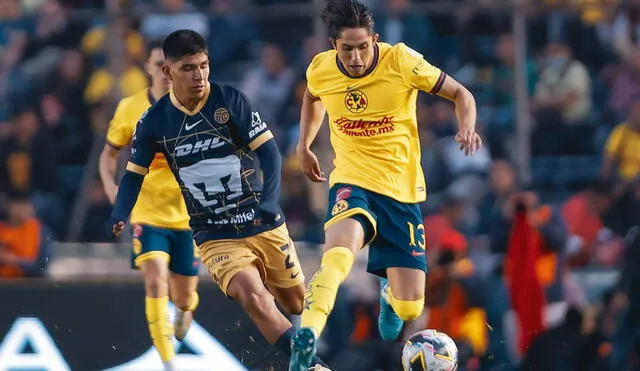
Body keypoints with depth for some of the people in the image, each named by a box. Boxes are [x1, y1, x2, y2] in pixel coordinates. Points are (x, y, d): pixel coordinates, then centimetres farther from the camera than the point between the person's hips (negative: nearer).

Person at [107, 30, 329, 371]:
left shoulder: (231, 101, -9)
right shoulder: (154, 122, -4)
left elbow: (269, 152, -10)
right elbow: (135, 173, 7)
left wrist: (269, 201, -25)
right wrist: (120, 214, -10)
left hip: (264, 224, 1)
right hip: (215, 236, -1)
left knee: (297, 304, 13)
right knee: (254, 297, -26)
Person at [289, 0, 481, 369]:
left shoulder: (401, 61, -14)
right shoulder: (320, 70, -5)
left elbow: (460, 94, -5)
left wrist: (467, 128, -25)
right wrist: (304, 146, 14)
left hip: (403, 190, 0)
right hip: (353, 183, 0)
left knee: (409, 309, 1)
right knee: (339, 252, -37)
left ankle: (389, 296, 39)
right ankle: (306, 339, -40)